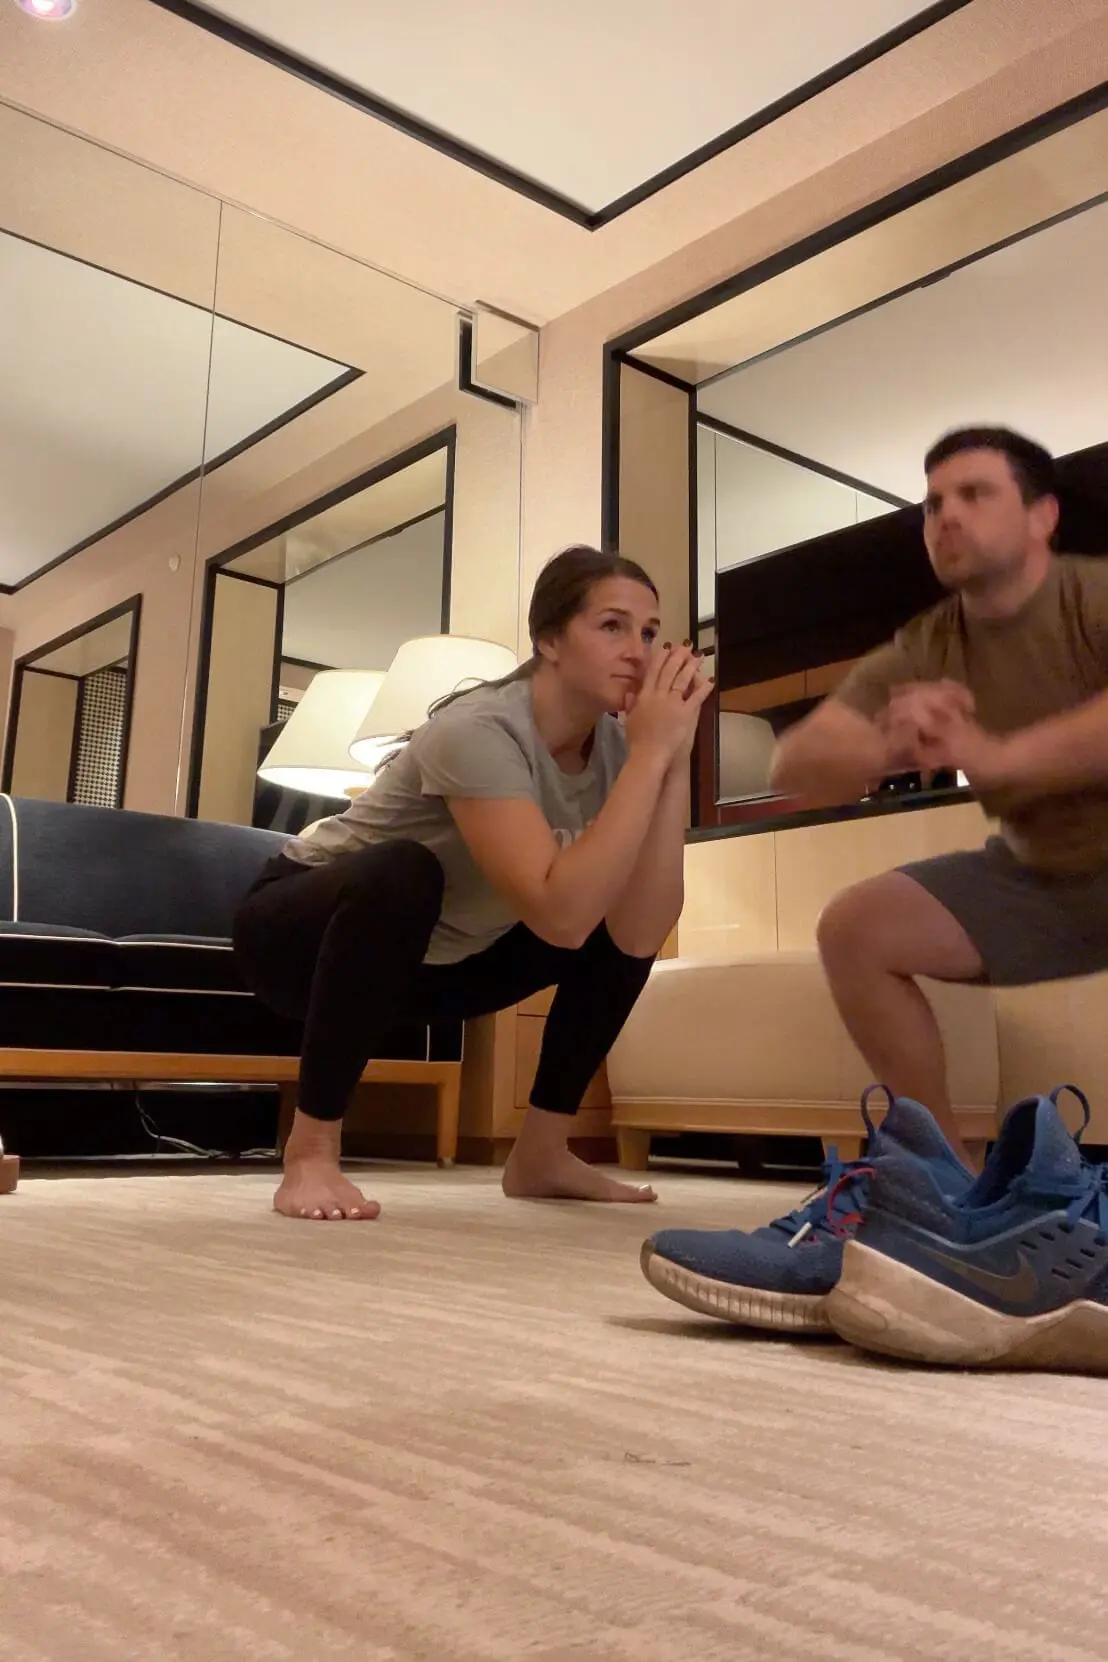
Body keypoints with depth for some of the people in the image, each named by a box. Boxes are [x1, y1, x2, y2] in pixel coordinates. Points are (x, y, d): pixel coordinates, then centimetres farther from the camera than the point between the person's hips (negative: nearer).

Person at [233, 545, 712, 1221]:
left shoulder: (614, 746, -11)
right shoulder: (479, 731, -31)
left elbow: (640, 938, -22)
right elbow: (557, 914, -42)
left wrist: (675, 760, -26)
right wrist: (651, 752, -38)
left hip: (434, 958, 7)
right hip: (306, 926, -6)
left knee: (619, 918, -6)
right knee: (403, 873, -37)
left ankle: (542, 1153, 5)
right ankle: (311, 1151, -21)